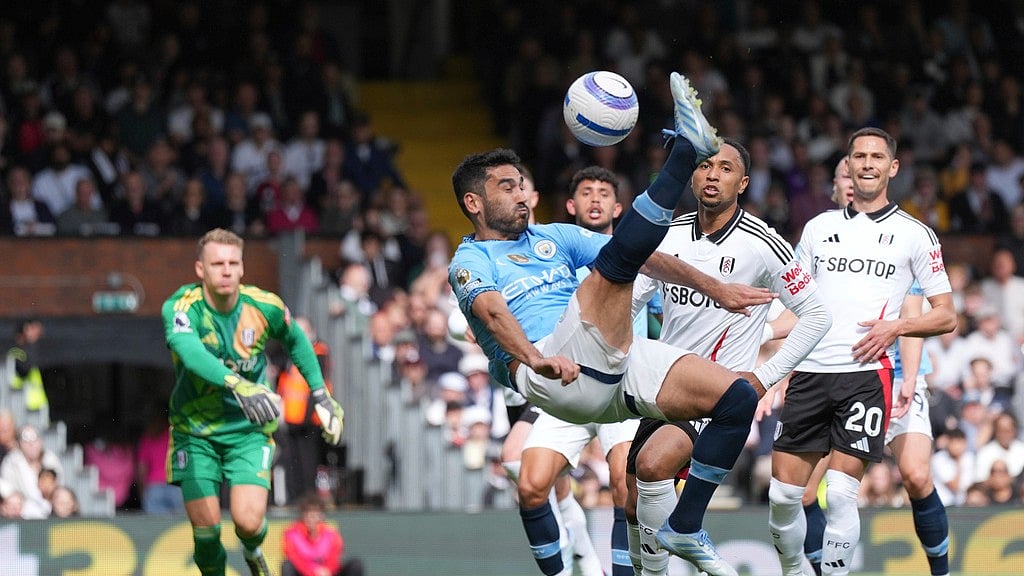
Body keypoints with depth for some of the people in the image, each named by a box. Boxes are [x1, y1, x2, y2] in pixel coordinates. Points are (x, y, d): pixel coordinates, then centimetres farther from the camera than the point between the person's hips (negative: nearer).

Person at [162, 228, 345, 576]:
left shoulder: (265, 307, -12)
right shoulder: (180, 308, -21)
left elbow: (296, 340, 12)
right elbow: (190, 351, -43)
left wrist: (320, 395, 10)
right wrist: (236, 384, -60)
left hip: (249, 430, 1)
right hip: (195, 432, -1)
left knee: (249, 522, -16)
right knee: (206, 529, -7)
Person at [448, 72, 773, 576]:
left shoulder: (554, 237, 29)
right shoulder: (470, 263, 8)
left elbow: (644, 259, 26)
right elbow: (491, 311, -14)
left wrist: (713, 289, 17)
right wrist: (534, 358, -34)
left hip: (614, 367, 7)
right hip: (548, 377, -7)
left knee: (738, 397, -6)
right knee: (616, 256, -25)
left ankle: (684, 529, 2)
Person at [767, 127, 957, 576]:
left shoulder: (914, 234, 7)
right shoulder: (819, 228, 17)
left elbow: (946, 316, 8)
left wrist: (896, 326, -9)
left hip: (867, 375, -3)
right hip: (810, 371, 3)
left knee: (839, 493, -14)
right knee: (782, 495, -1)